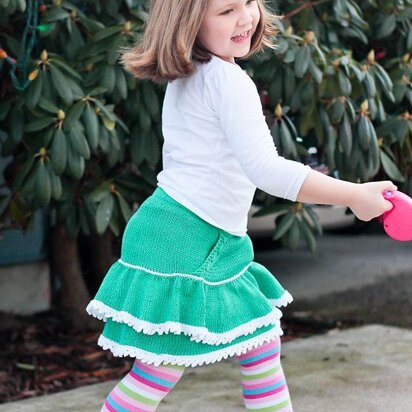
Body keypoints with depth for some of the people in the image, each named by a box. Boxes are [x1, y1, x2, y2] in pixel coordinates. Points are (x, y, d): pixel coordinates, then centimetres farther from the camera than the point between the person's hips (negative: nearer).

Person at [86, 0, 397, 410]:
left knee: (263, 342, 17)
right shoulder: (228, 81, -19)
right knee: (161, 371, -6)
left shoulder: (185, 79, 10)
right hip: (182, 241, -10)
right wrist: (355, 195, -21)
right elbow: (265, 169, -26)